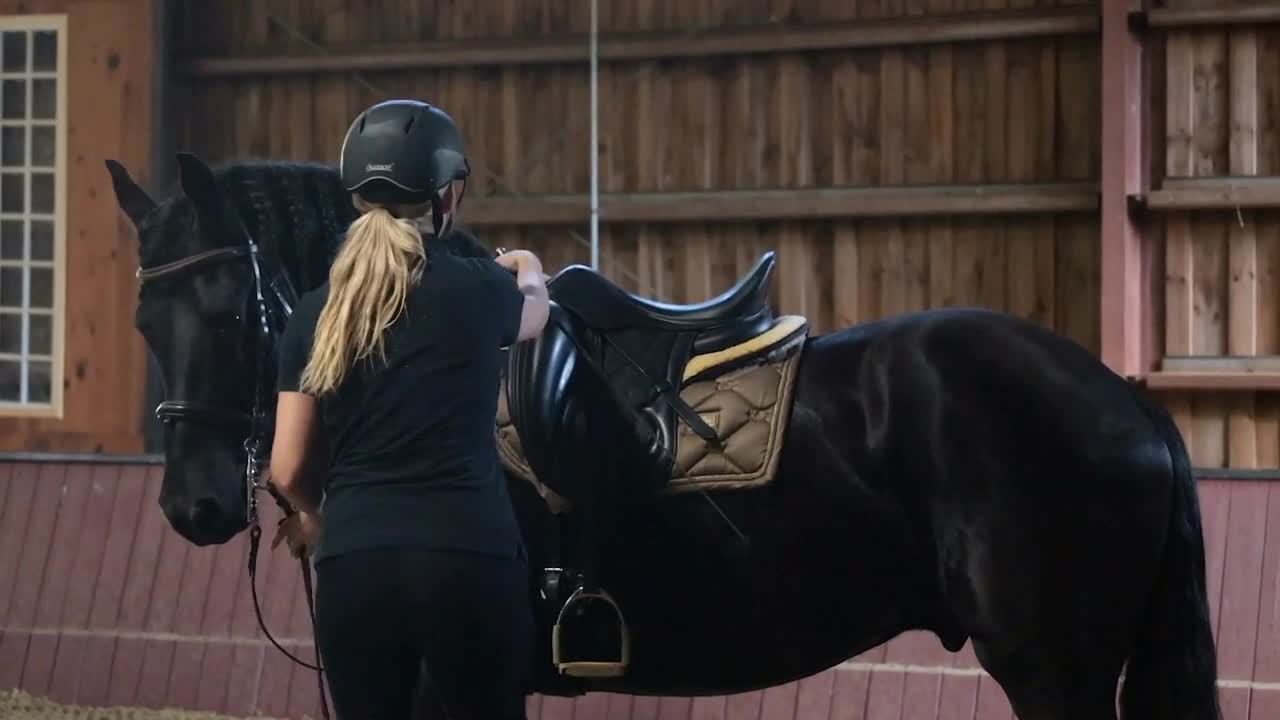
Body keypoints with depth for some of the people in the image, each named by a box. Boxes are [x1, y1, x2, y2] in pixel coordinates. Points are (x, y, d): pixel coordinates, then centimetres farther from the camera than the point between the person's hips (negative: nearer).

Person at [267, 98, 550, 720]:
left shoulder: (316, 314, 5)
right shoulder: (475, 289, 1)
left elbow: (289, 470, 7)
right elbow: (533, 315, 27)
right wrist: (529, 272, 51)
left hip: (354, 564, 2)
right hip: (470, 557, -2)